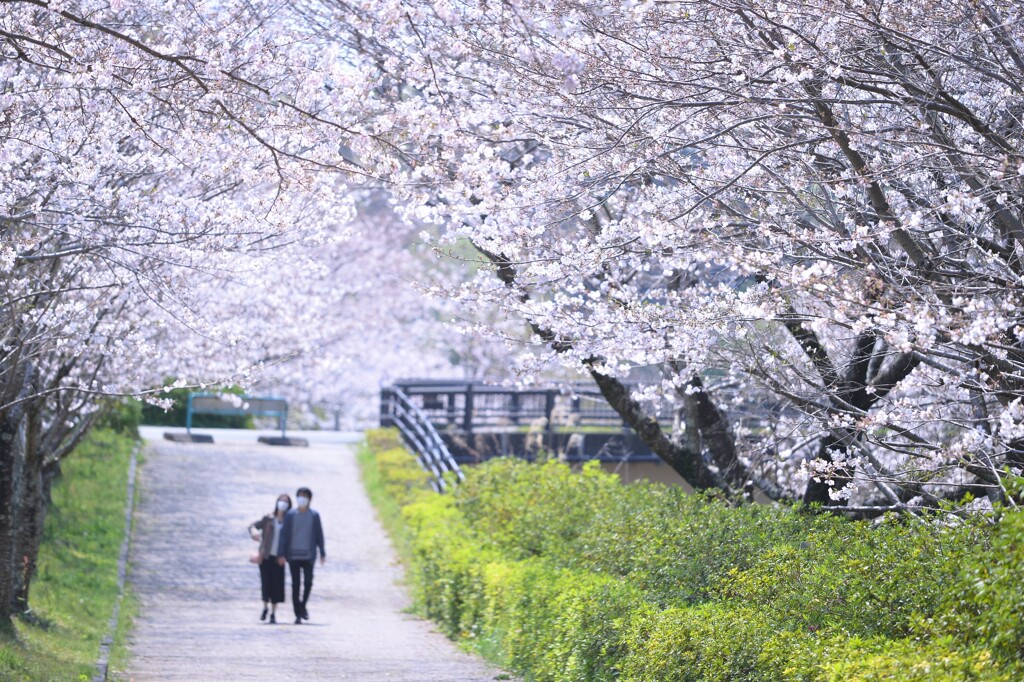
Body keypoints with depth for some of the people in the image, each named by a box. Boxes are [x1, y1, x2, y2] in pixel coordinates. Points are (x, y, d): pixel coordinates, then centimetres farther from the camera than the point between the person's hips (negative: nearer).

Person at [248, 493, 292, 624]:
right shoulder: (268, 519, 1)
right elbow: (252, 525, 7)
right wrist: (254, 531, -15)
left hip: (278, 558, 0)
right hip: (266, 556, 0)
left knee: (277, 584, -1)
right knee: (266, 582, -5)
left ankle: (273, 613, 10)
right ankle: (265, 607, 18)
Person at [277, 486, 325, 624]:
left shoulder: (314, 516, 3)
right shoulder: (290, 515, 1)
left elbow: (319, 535, 7)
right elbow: (284, 535, 1)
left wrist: (322, 553, 5)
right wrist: (282, 554, -4)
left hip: (308, 556, 0)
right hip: (293, 556, 0)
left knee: (308, 582, -10)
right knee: (295, 584, 2)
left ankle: (303, 605, 15)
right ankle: (298, 614, 8)